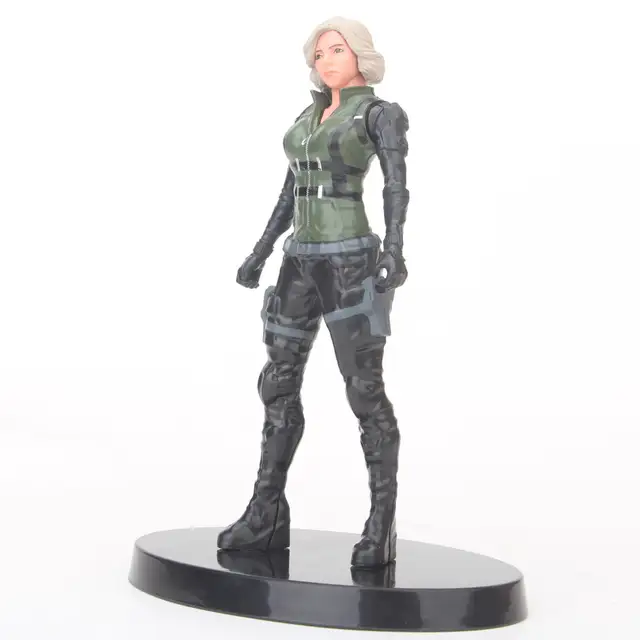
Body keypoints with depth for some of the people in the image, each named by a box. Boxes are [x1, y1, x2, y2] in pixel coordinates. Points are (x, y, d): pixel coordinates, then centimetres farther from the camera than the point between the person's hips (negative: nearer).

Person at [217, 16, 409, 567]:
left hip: (351, 260, -7)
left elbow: (397, 185, -15)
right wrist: (260, 254, 17)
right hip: (302, 261, 7)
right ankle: (267, 515, 11)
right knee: (279, 382, 4)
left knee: (365, 389, -6)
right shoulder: (309, 118, 19)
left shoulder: (381, 114, -3)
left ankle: (382, 525, 2)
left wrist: (394, 249, -30)